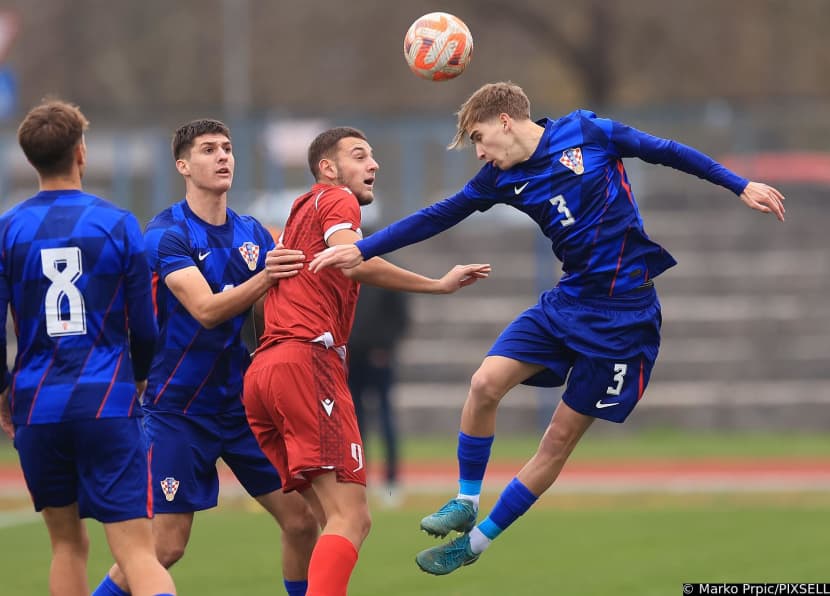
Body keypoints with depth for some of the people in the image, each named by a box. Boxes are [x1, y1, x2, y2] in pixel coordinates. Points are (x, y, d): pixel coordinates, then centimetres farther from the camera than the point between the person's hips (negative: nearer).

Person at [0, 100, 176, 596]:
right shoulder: (118, 224, -1)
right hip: (108, 405, -2)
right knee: (137, 551, -9)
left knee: (67, 544, 18)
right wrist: (139, 377, 24)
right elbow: (145, 326, 3)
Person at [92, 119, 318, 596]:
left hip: (243, 401, 6)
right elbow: (206, 310, -25)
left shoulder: (253, 234, 7)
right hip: (179, 408, -6)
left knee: (301, 518, -2)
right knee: (166, 546, -7)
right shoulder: (167, 234, -12)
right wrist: (264, 277, -38)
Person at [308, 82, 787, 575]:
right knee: (486, 382, -16)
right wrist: (361, 250, -1)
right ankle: (466, 504, 2)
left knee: (560, 440, -2)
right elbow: (435, 218, 5)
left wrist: (741, 187, 3)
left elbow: (668, 152, 1)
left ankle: (476, 542, 7)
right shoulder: (503, 178, 3)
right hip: (568, 300, 4)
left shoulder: (587, 132, -8)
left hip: (623, 313, -4)